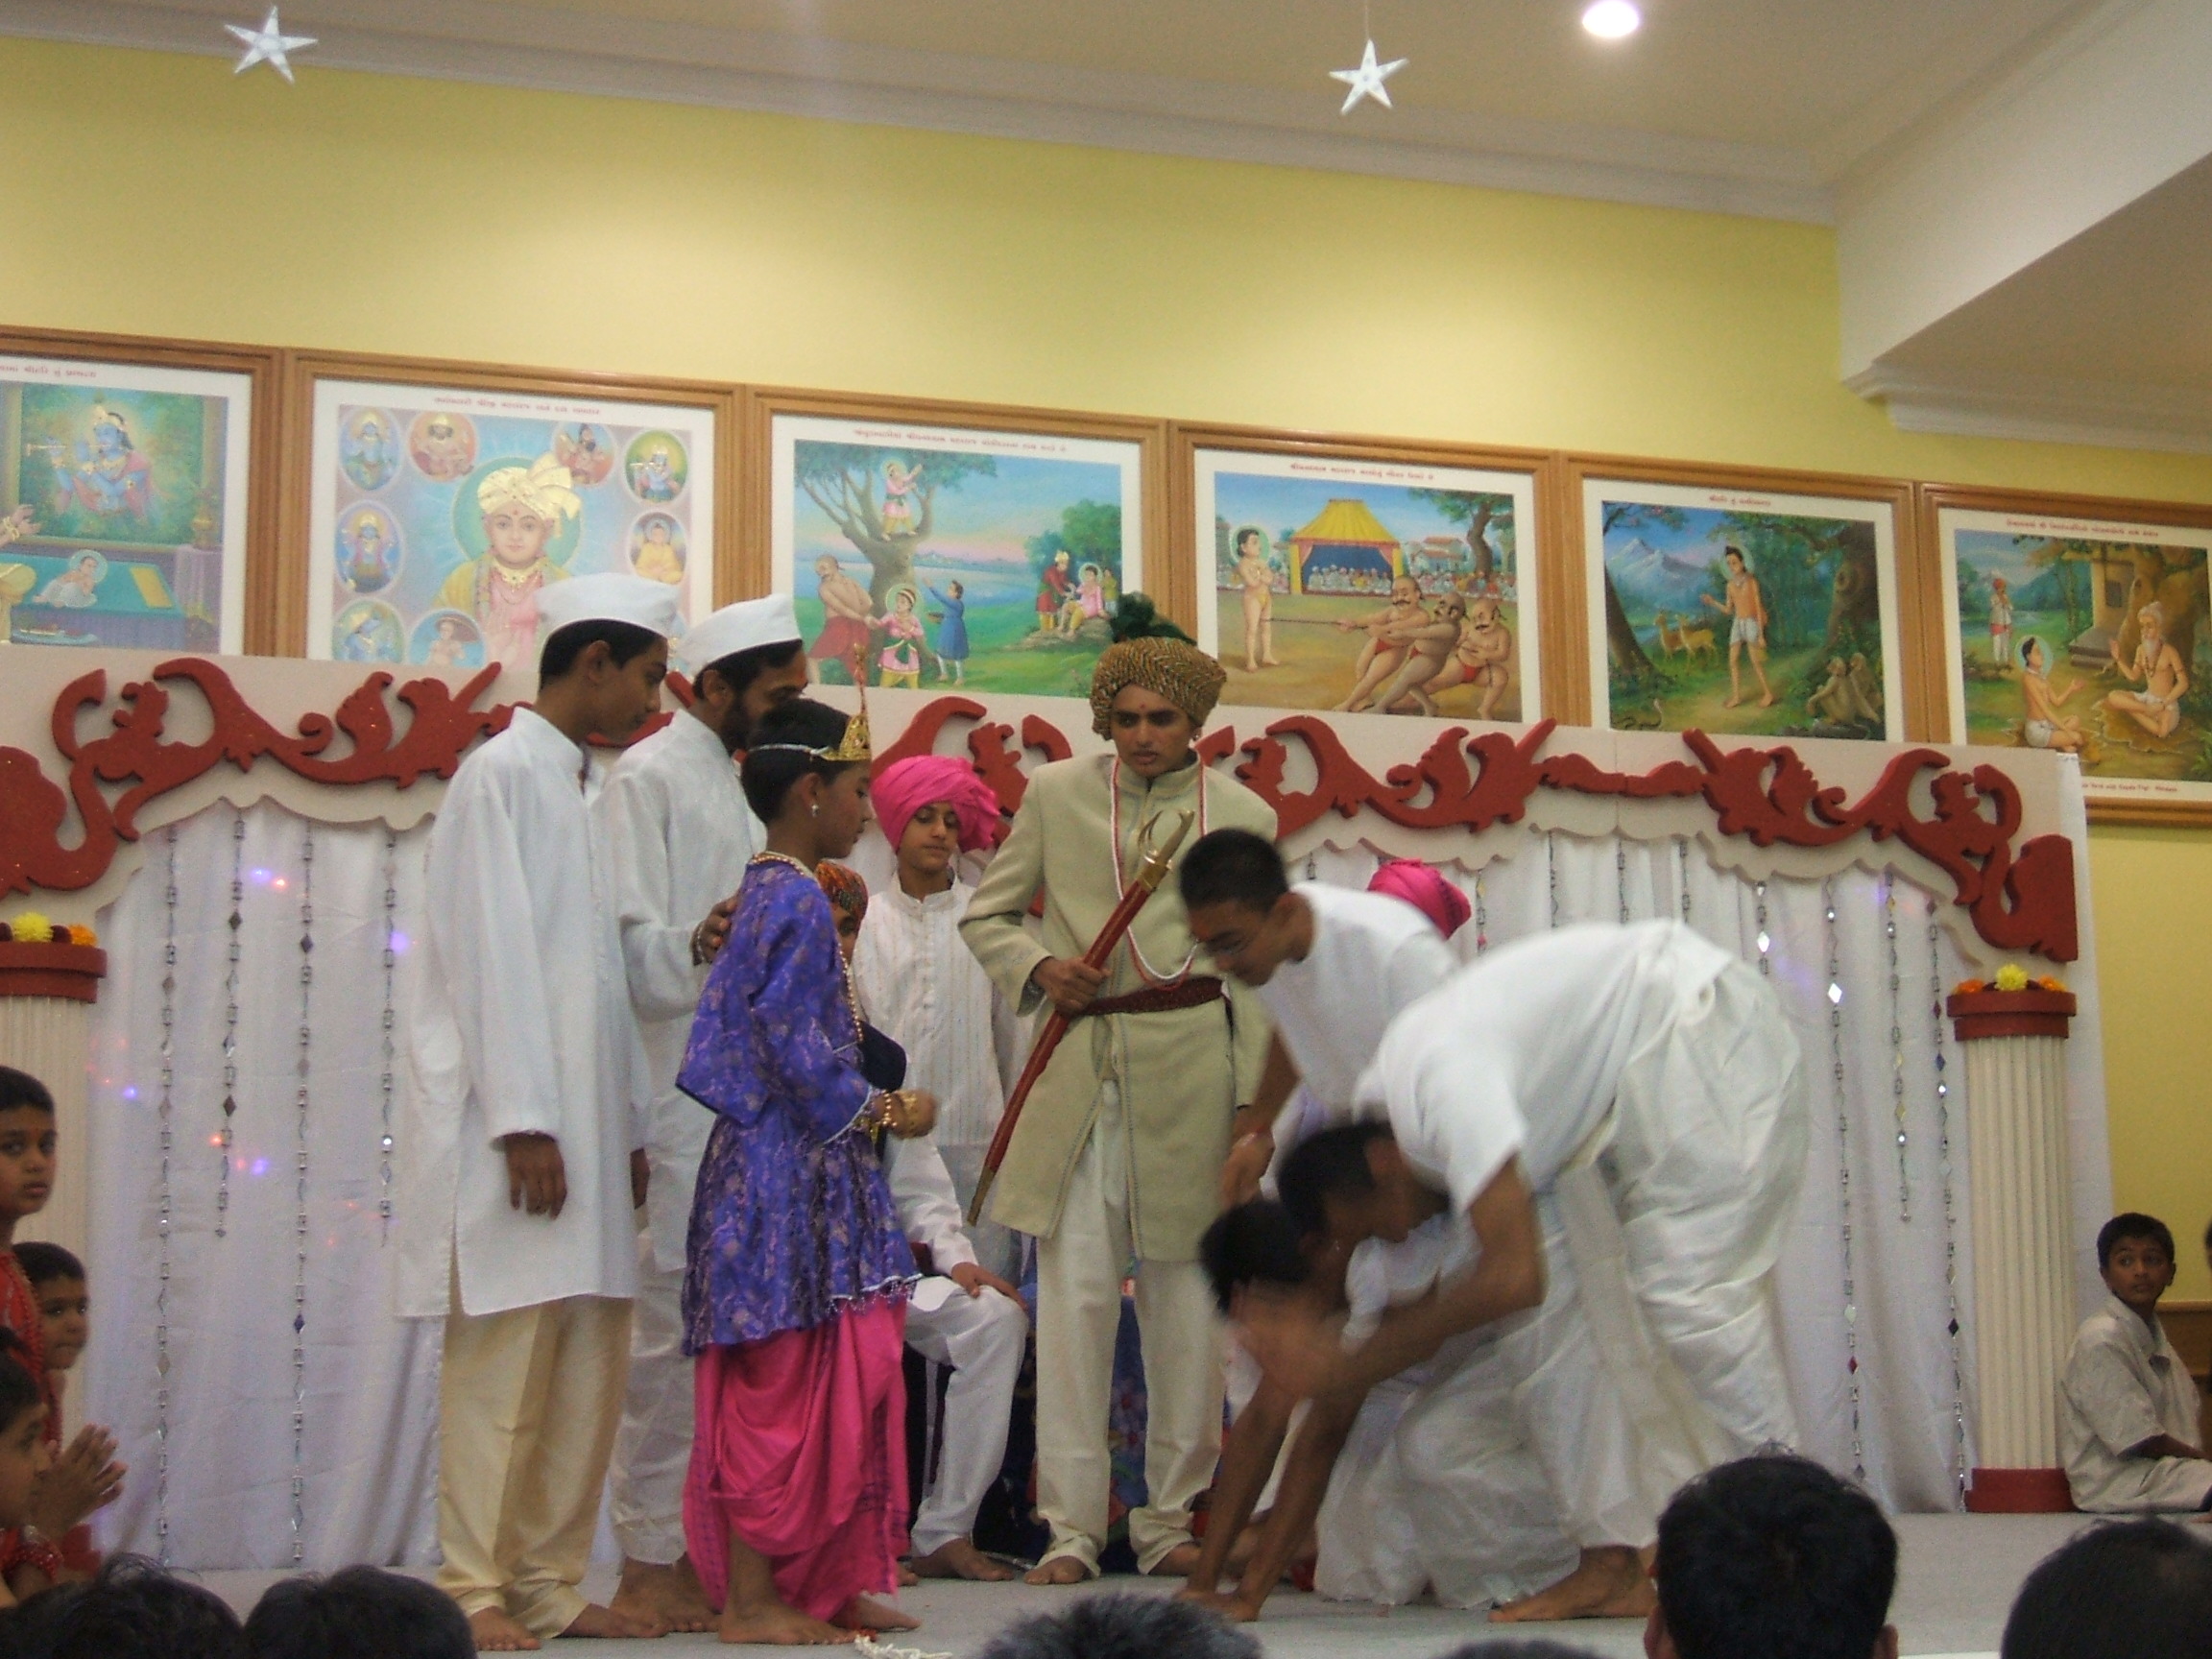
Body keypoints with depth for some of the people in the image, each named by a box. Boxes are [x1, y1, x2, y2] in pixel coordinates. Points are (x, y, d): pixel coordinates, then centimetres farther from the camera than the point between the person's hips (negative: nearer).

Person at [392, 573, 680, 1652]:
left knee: (589, 1361, 7)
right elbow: (496, 955, -14)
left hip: (582, 1123, 8)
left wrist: (626, 1123, 15)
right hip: (517, 1122, -8)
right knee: (503, 1358, -5)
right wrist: (523, 1121, -18)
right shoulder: (504, 773, -7)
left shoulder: (574, 786, 19)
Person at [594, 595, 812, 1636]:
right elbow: (627, 944, -15)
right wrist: (695, 947, -32)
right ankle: (648, 1566, 0)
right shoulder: (648, 777, -6)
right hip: (683, 1093, -8)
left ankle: (697, 1550, 16)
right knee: (673, 1325, -6)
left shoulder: (737, 780, 20)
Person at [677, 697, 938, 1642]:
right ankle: (753, 1600, 1)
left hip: (783, 1168, 10)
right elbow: (800, 1052, -19)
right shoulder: (800, 903, -14)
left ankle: (826, 1583, 20)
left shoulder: (761, 894, 15)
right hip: (795, 1176, -10)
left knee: (823, 1387, 13)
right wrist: (886, 1110, -10)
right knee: (782, 1390, -5)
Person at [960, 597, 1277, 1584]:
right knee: (1074, 1293, -5)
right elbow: (986, 916, 16)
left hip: (1190, 1071, 0)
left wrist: (1250, 1103, 1)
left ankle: (1171, 1521, 16)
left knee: (1186, 1298, 4)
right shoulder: (1056, 794, 9)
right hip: (1079, 1067, 0)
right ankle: (1069, 1528, 2)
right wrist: (1036, 968, -5)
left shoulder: (1243, 818, 7)